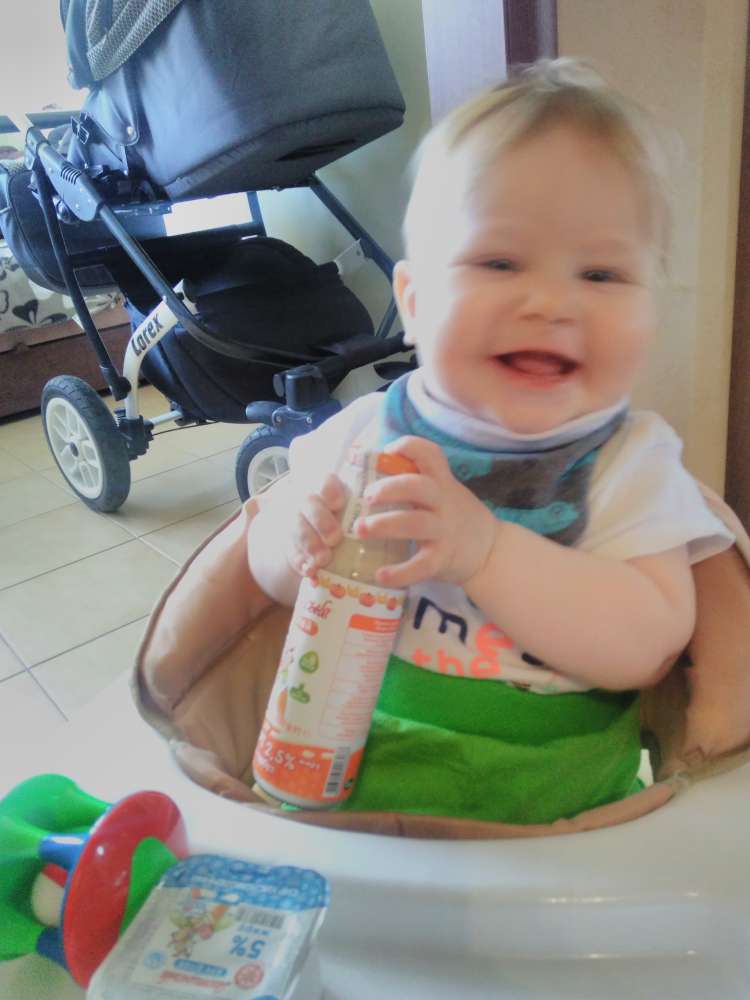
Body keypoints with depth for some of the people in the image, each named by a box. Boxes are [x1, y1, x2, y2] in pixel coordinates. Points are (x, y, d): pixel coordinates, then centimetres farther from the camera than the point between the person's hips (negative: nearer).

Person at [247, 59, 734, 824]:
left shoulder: (631, 461, -7)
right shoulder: (368, 429, -2)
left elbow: (646, 650, -19)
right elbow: (271, 575, 7)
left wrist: (483, 546, -30)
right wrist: (303, 542, -17)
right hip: (346, 778, -1)